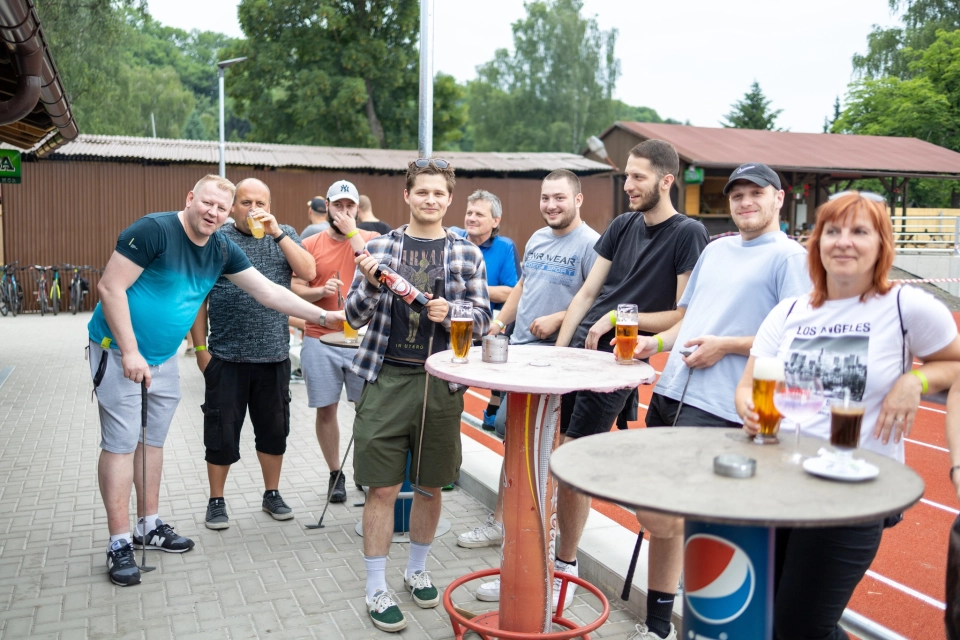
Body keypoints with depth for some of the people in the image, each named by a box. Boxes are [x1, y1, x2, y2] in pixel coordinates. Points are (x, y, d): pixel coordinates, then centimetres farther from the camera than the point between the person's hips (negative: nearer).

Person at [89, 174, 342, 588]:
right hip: (119, 348, -7)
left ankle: (150, 526, 27)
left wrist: (327, 316, -2)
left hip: (163, 355, 7)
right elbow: (110, 288, -20)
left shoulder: (222, 250, -1)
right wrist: (130, 352, -22)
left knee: (153, 439, 14)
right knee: (121, 443, -4)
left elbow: (270, 293, 1)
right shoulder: (155, 230, -20)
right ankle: (119, 543, 4)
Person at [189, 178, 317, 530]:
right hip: (226, 357, -2)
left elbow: (308, 271, -10)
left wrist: (277, 233, -15)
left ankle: (272, 494, 30)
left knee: (274, 429, 13)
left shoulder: (284, 235, 7)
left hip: (274, 355, 2)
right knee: (222, 432, 6)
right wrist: (200, 348, -3)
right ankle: (216, 501, 22)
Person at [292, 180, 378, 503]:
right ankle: (335, 474, 23)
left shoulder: (371, 239, 3)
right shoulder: (310, 244, 6)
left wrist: (351, 232, -13)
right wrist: (321, 291, -14)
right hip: (320, 340, 1)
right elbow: (295, 289, 5)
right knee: (326, 410, 7)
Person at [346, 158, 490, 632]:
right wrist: (370, 284, -16)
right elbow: (355, 317, 4)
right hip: (387, 379, -1)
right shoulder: (379, 247, 4)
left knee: (431, 486, 13)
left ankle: (417, 570, 34)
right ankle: (377, 589, 16)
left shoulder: (467, 254, 5)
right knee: (382, 488, 1)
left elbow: (483, 319, 5)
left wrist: (451, 311, -15)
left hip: (441, 383, 1)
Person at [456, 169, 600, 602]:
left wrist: (556, 320, -22)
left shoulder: (590, 243, -11)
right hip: (517, 349, 8)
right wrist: (500, 322, 16)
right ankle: (500, 522, 33)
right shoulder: (538, 238, 15)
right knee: (510, 432, 16)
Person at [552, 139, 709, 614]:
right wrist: (558, 349, 7)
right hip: (575, 350, 6)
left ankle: (564, 567, 18)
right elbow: (587, 293, 13)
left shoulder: (688, 234, -6)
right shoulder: (622, 226, 12)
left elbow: (686, 316, -9)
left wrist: (621, 316, -9)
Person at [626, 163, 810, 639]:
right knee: (665, 516, 12)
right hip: (670, 390, 7)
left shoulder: (788, 257, -3)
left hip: (716, 405, -7)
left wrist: (725, 345, -14)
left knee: (658, 514, -11)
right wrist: (658, 342, 5)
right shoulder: (715, 250, 19)